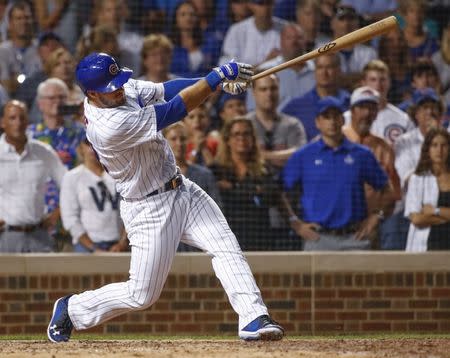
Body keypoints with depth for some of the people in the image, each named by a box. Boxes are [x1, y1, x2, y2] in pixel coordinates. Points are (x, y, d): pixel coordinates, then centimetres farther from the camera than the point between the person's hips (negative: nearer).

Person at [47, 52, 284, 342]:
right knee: (142, 295, 2)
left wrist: (219, 83, -17)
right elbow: (174, 111, -30)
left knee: (226, 248, -8)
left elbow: (166, 90, -1)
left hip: (182, 190, 8)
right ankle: (71, 309, 23)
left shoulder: (125, 89, -4)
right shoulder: (108, 126, -31)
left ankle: (253, 319, -12)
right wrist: (218, 76, -27)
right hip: (150, 209, -8)